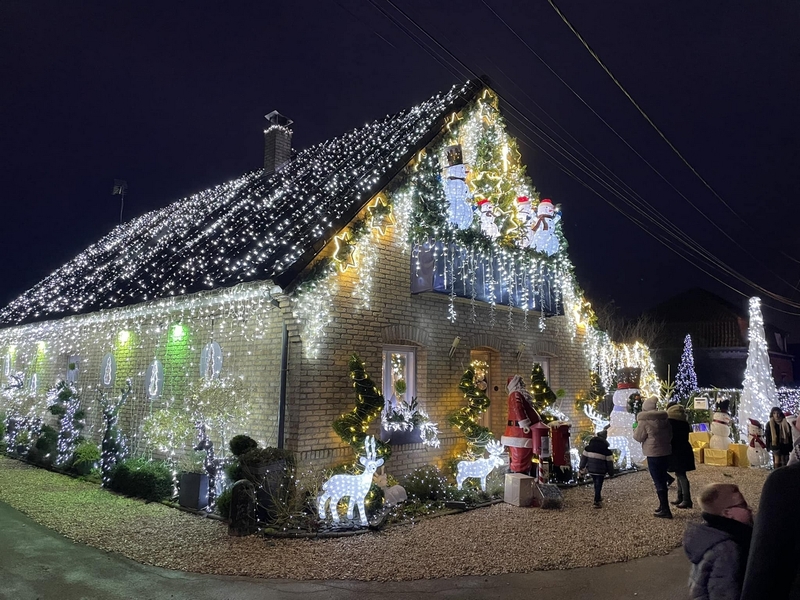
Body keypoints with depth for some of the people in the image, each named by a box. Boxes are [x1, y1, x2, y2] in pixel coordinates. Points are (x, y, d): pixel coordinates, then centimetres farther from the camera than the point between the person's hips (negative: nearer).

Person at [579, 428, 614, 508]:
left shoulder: (589, 446, -1)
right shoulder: (606, 449, -10)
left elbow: (584, 457, 4)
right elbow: (609, 461, -5)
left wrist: (582, 467, 13)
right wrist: (611, 473, 5)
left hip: (590, 469, 4)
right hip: (600, 471, -4)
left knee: (596, 484, 23)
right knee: (598, 485, 6)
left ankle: (598, 498, 37)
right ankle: (597, 502, 8)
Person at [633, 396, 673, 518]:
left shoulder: (644, 420, -14)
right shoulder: (664, 418, 8)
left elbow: (638, 437, -6)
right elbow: (670, 435, 17)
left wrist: (636, 428, 11)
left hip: (653, 454, -7)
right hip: (666, 452, 7)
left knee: (658, 482, -2)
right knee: (662, 480, 17)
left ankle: (665, 510, -1)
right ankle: (663, 506, 27)